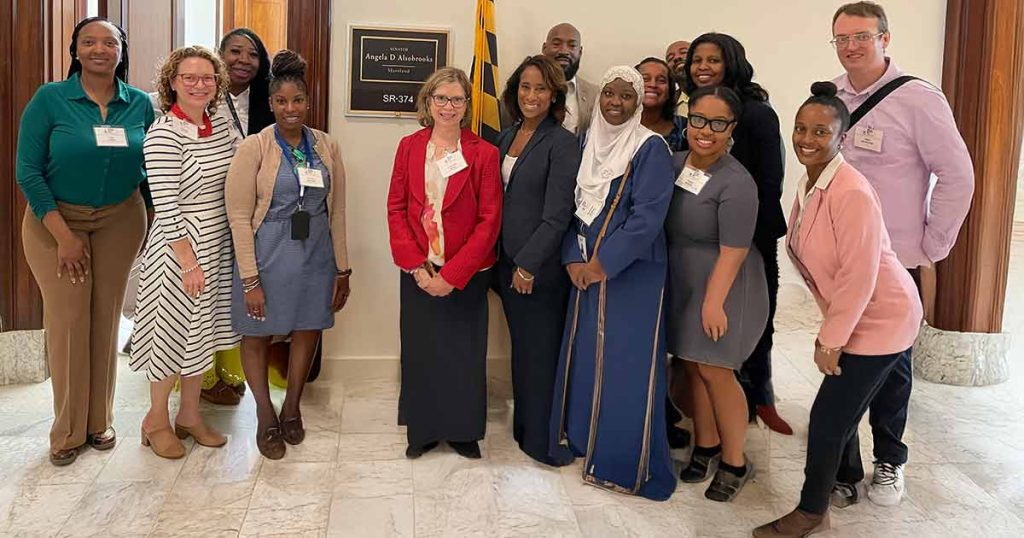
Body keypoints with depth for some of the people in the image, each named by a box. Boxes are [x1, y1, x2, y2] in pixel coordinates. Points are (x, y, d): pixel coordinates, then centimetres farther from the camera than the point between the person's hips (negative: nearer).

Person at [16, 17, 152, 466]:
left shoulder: (140, 105, -1)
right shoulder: (50, 99, -9)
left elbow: (151, 170, 7)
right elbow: (27, 170, -10)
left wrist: (154, 223, 1)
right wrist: (64, 235, -14)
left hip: (120, 221, 2)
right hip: (56, 219, -2)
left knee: (106, 318, 7)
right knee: (67, 319, -1)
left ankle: (99, 420, 23)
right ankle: (68, 430, 15)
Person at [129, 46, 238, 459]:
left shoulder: (220, 126, 6)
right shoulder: (163, 135, -15)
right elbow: (166, 207, -17)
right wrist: (188, 261, -18)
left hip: (219, 244, 7)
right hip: (179, 247, -7)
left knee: (201, 332, 15)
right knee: (175, 331, 4)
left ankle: (190, 415, 31)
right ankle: (156, 419, 25)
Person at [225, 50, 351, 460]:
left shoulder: (326, 147, 3)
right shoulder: (255, 148, -8)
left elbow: (337, 210, 8)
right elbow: (239, 216, -9)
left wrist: (342, 269, 7)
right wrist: (249, 280, -13)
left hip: (315, 254, 4)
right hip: (267, 255, -3)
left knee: (308, 330, 13)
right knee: (257, 335, 8)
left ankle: (291, 408, 34)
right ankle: (266, 418, 26)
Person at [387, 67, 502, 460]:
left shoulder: (484, 154, -5)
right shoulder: (409, 147, 3)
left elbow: (489, 221, -9)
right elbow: (396, 209, 2)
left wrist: (451, 275, -14)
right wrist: (416, 266, -9)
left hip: (466, 275, -2)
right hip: (419, 273, 2)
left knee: (465, 354, 7)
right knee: (419, 352, 9)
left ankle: (462, 431, 27)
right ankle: (422, 430, 28)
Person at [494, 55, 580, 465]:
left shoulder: (562, 143, -10)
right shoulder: (506, 138, 10)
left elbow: (557, 214, -16)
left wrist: (529, 264, -19)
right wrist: (498, 258, 9)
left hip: (541, 266, -6)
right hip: (507, 262, 6)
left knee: (540, 351, 2)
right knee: (521, 348, 16)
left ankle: (540, 440, 15)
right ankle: (523, 427, 30)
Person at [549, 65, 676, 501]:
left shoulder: (650, 148, -9)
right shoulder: (586, 142, 9)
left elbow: (647, 217, -16)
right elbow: (572, 204, 9)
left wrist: (603, 264, -15)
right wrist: (573, 258, -5)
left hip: (631, 273, -6)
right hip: (586, 270, 6)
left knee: (625, 364, -1)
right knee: (582, 356, 12)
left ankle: (627, 464, 13)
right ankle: (582, 440, 30)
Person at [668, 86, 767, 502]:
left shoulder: (736, 183, -20)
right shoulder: (676, 163, 2)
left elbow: (733, 252, -20)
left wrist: (715, 301, -19)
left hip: (723, 287, -6)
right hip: (682, 284, 6)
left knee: (714, 371, -3)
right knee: (694, 366, 12)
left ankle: (735, 463, 15)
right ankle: (706, 446, 29)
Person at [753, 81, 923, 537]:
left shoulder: (851, 193, -26)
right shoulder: (808, 186, 1)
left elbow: (859, 276, -26)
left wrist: (830, 341, -19)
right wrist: (831, 332, 11)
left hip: (881, 320, -8)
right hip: (851, 317, 8)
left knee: (827, 417, -1)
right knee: (841, 408, 21)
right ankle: (847, 478, 46)